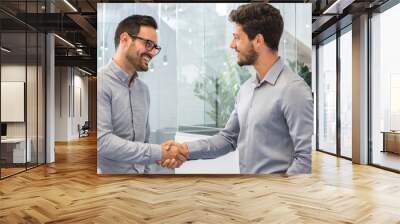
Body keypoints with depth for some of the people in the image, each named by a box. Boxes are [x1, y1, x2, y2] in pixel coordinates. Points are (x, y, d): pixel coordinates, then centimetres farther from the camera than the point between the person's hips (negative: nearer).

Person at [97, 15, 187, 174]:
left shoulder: (143, 89, 7)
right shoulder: (100, 84, -15)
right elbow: (102, 142, -23)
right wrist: (159, 153, -20)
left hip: (140, 170, 6)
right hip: (109, 171, -6)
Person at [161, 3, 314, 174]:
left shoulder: (293, 89, -18)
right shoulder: (246, 88, 6)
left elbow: (306, 158, -20)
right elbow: (229, 137, 11)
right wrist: (187, 149, -1)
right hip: (245, 170, 7)